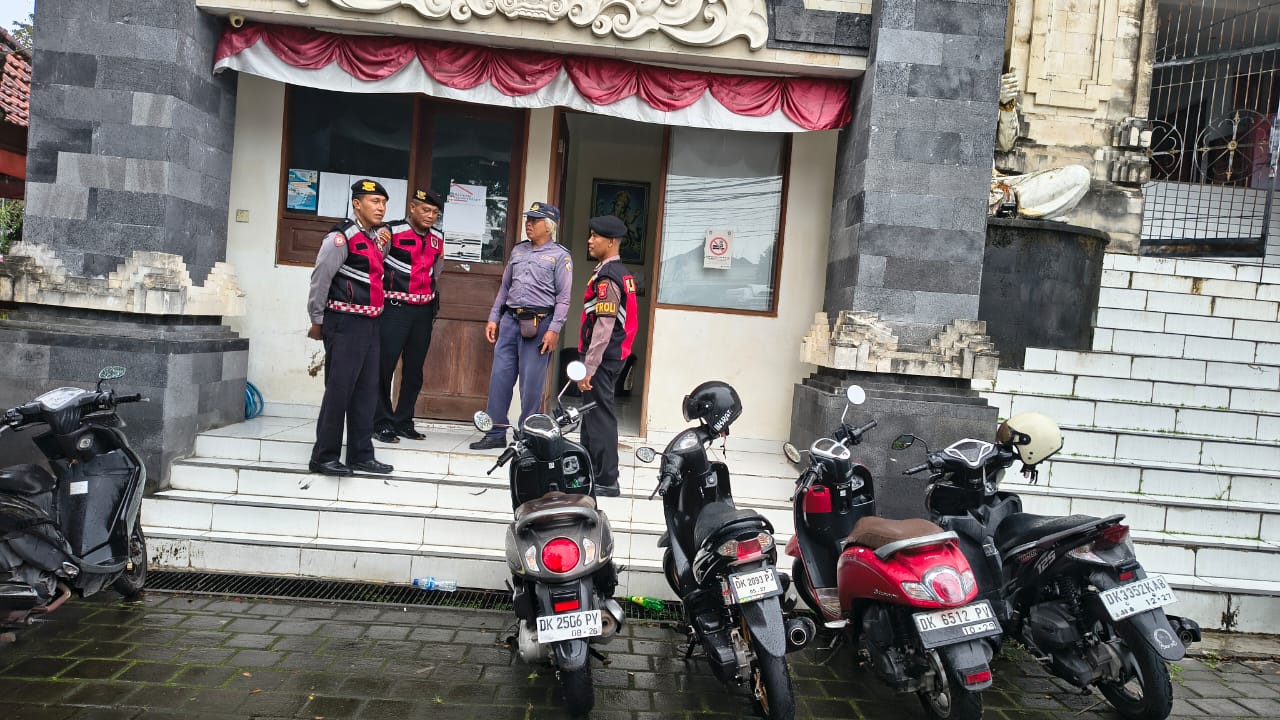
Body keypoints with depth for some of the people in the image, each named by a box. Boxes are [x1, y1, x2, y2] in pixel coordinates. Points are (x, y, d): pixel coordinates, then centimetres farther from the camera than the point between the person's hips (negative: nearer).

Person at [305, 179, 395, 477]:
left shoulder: (376, 237, 14)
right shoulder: (341, 238, -11)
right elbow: (320, 279, -10)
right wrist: (317, 321, -5)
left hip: (369, 323, 8)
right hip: (344, 323, -8)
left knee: (366, 391, 10)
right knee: (339, 389, -6)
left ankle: (361, 455, 18)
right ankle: (324, 457, 3)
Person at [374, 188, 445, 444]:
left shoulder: (437, 238, 11)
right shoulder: (392, 232, -9)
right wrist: (388, 284, -2)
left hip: (424, 310, 6)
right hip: (395, 308, -6)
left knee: (414, 369, 9)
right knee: (385, 366, -5)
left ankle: (403, 421, 19)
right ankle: (382, 423, 4)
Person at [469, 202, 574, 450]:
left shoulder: (560, 255, -1)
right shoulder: (518, 250, 17)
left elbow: (564, 297, -6)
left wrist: (554, 330, -15)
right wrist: (493, 318, 14)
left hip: (539, 323, -5)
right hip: (510, 320, 6)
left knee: (531, 383, -1)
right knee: (500, 377, 4)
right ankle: (496, 434, 13)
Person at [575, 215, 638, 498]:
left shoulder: (607, 277, -16)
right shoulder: (623, 273, 14)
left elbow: (604, 327, -22)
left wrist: (588, 368, -22)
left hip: (603, 357, -10)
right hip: (615, 355, 10)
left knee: (599, 416, -5)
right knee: (594, 413, 17)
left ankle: (606, 480, 1)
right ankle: (592, 471, 26)